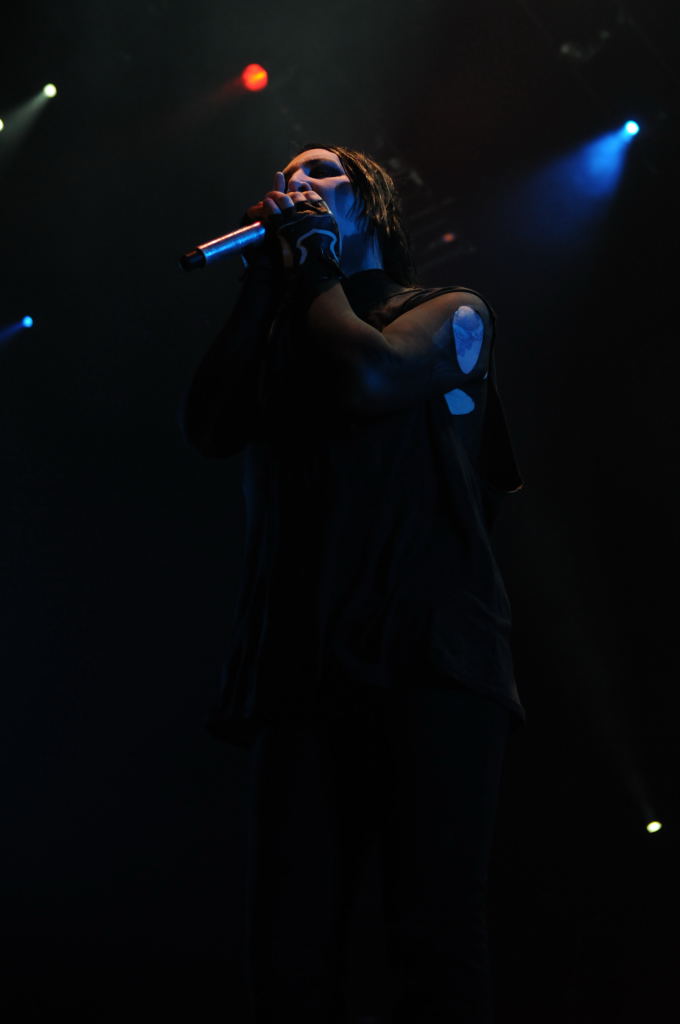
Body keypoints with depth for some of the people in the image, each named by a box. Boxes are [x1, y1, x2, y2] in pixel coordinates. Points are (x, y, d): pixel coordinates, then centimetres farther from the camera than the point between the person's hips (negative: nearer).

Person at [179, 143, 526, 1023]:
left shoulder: (450, 313, 16)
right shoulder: (275, 341, 26)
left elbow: (367, 379, -6)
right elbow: (208, 425, 4)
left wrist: (314, 259, 10)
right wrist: (265, 271, 10)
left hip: (430, 655, -3)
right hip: (302, 671, 3)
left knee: (436, 942, -17)